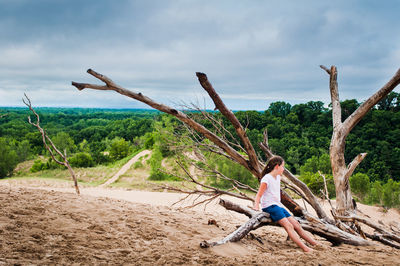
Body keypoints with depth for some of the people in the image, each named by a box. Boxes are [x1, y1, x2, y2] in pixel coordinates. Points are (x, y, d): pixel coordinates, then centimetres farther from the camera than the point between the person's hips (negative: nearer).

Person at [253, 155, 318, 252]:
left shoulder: (277, 177, 13)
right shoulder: (266, 179, -13)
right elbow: (259, 195, -14)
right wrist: (256, 205, -27)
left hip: (277, 206, 9)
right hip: (269, 207, -9)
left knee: (296, 224, 3)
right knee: (288, 225, -22)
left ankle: (315, 244, 6)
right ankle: (305, 248, -30)